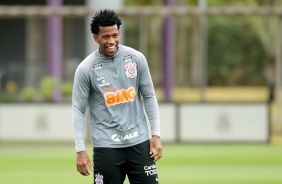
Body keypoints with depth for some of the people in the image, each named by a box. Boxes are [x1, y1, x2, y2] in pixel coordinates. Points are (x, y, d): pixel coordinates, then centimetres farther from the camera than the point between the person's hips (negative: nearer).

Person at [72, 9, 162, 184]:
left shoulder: (136, 58, 1)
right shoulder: (86, 69, -6)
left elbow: (149, 97, 8)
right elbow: (79, 110, -2)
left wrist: (156, 134, 2)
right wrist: (80, 150, -9)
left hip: (139, 142, 2)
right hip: (106, 146, -2)